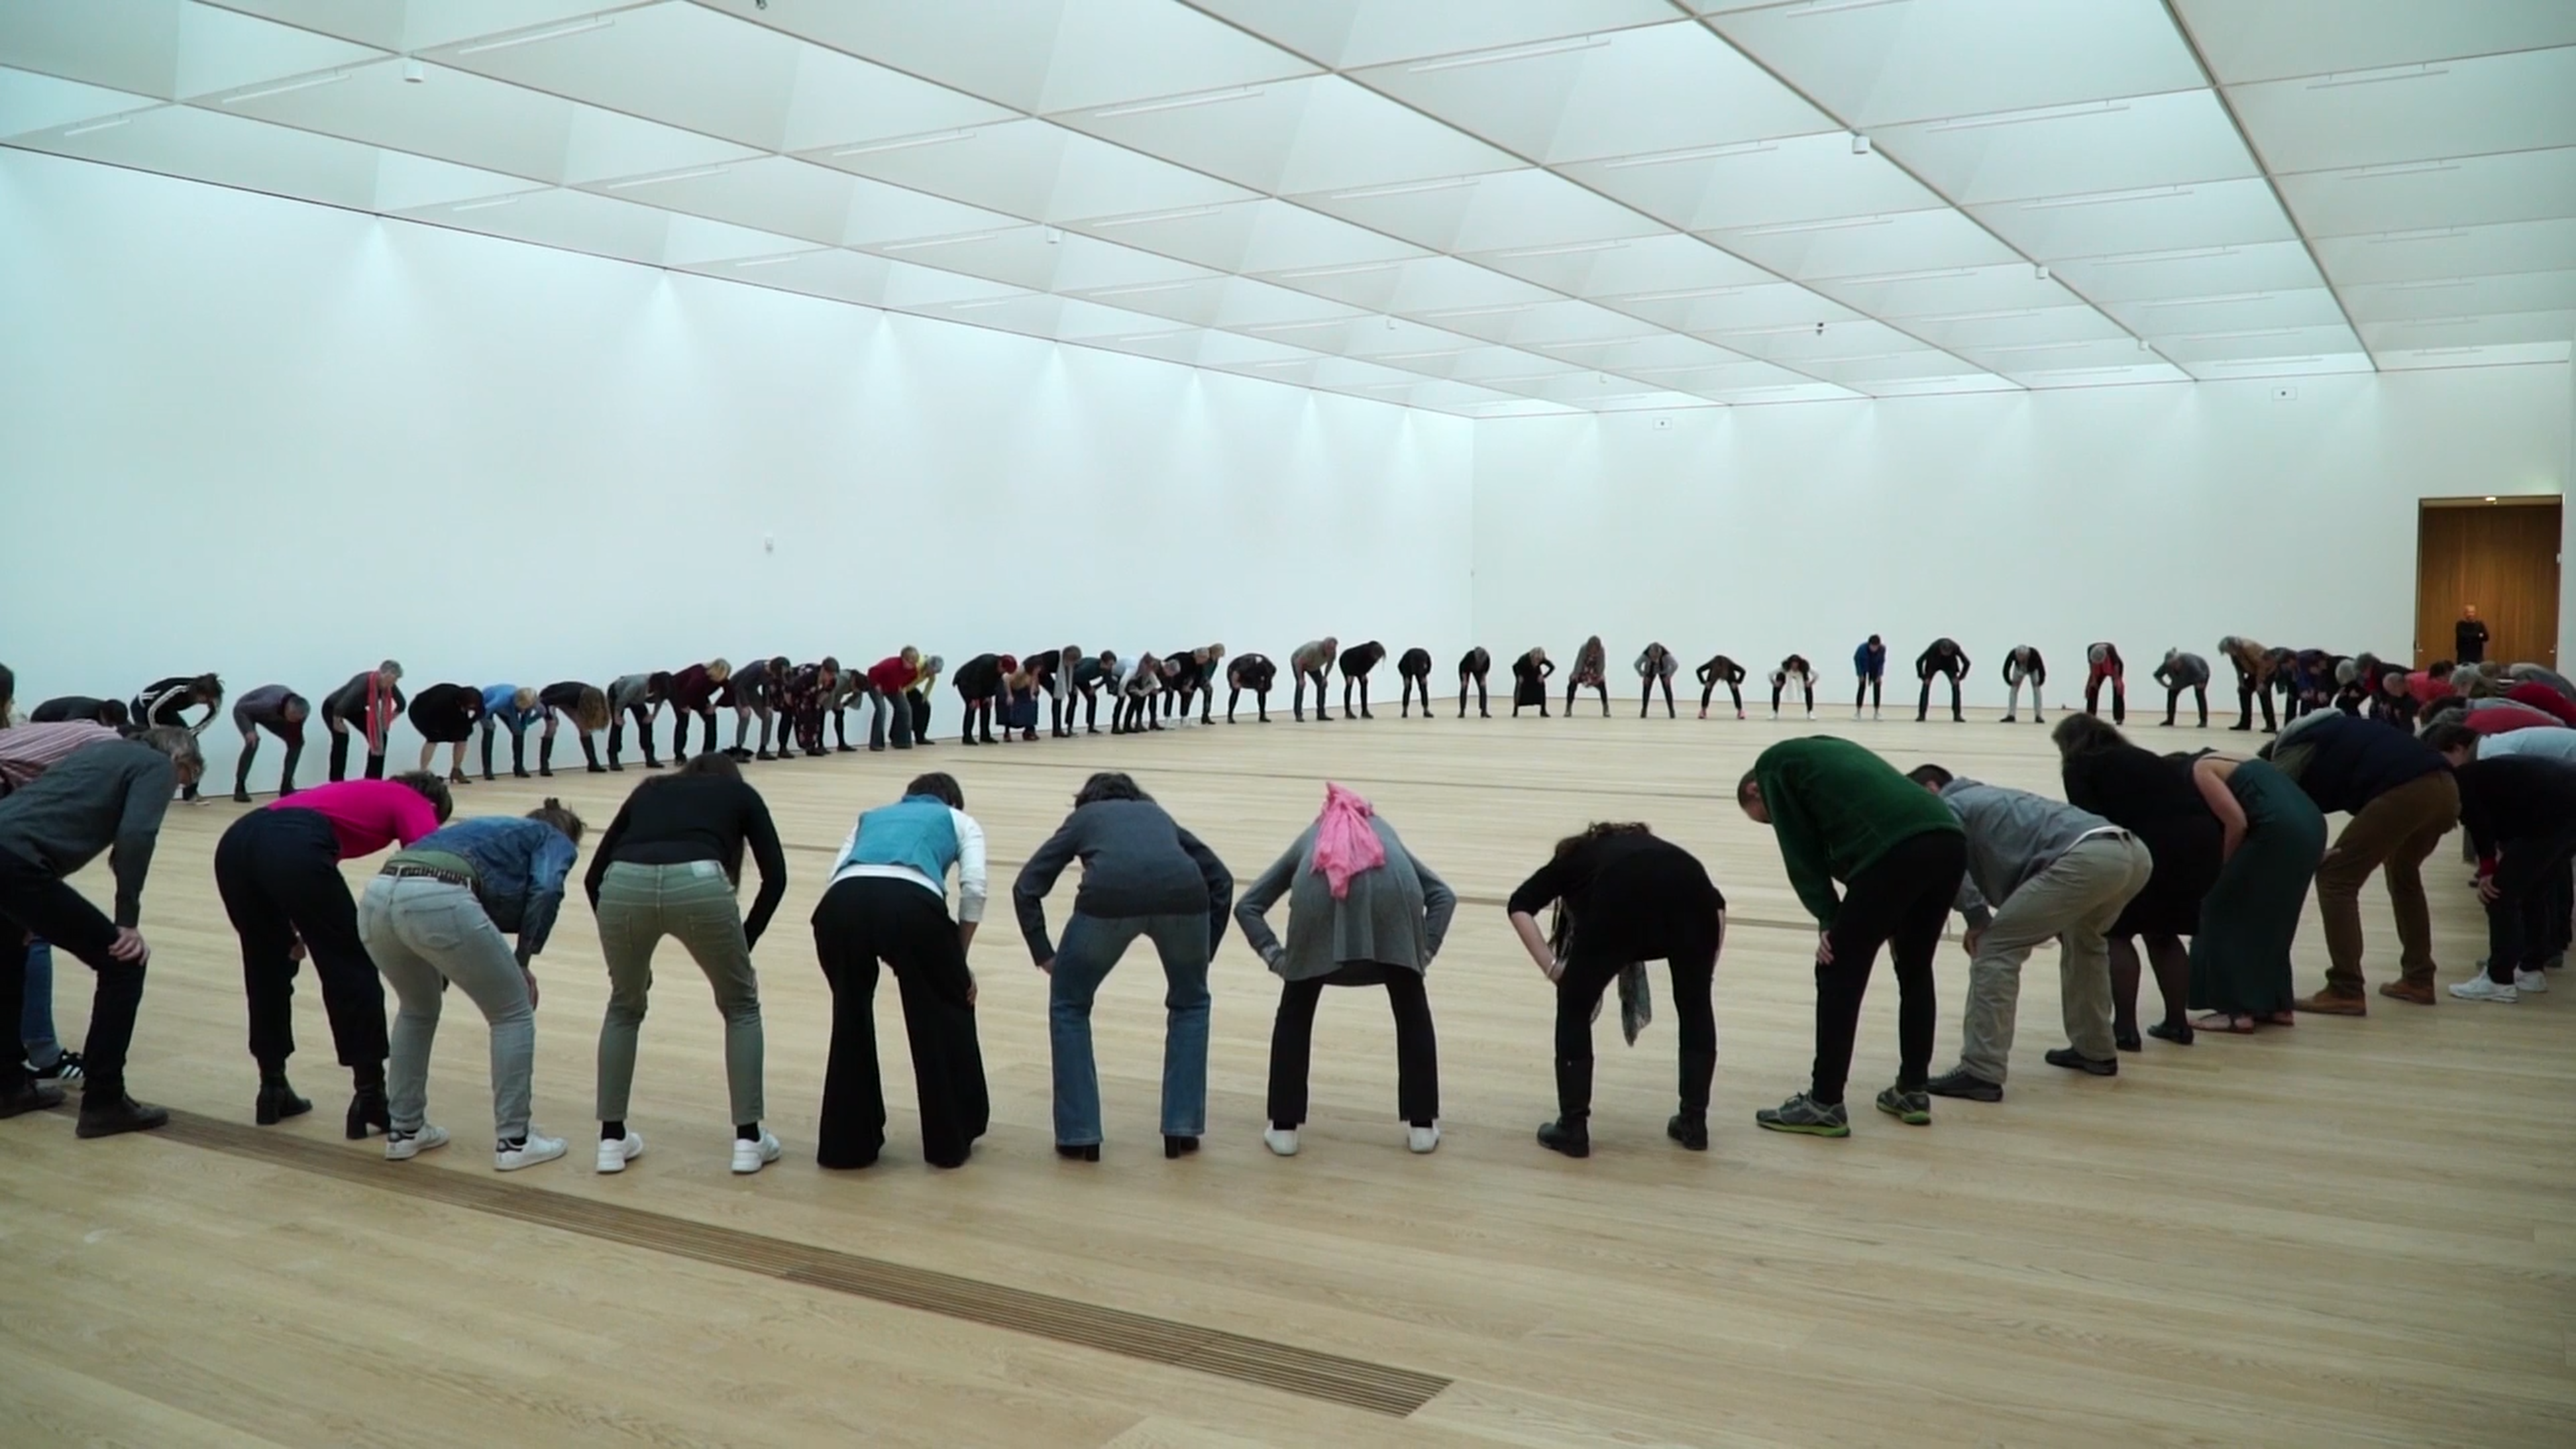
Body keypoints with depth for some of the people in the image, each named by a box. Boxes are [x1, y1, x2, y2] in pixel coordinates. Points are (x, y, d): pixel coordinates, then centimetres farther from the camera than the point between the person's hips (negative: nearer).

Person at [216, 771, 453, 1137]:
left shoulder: (361, 793, 38)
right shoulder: (414, 804, 20)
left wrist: (292, 927, 29)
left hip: (235, 842, 8)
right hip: (291, 851, -7)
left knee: (266, 969, 26)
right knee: (353, 971, 7)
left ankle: (272, 1091, 33)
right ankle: (370, 1098, 12)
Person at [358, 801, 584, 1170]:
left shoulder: (491, 829, 40)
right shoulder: (555, 841, 23)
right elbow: (545, 892, -3)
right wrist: (523, 961, 8)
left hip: (377, 897, 7)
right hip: (438, 901, -7)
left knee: (418, 1009, 34)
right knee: (513, 1014, 15)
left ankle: (403, 1130, 36)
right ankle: (513, 1141, 17)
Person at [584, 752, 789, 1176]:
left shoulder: (649, 789, 36)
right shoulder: (740, 793, 30)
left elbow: (595, 875, 29)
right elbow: (775, 876, 17)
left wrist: (629, 956, 34)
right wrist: (744, 946, 25)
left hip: (625, 885, 2)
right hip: (698, 883, -2)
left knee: (624, 1007, 31)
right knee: (740, 1006, 24)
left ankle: (612, 1139, 29)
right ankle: (748, 1139, 21)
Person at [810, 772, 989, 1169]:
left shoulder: (872, 816, 40)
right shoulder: (959, 820, 32)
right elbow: (973, 888, 14)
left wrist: (872, 948, 32)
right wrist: (959, 958, 23)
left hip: (842, 904, 3)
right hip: (912, 903, -2)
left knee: (850, 1014, 29)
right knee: (947, 1011, 24)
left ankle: (847, 1143, 32)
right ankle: (952, 1139, 31)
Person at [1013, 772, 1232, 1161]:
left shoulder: (1083, 818, 33)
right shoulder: (1158, 814, 39)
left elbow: (1026, 887, 20)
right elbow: (1220, 879, 30)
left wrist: (1044, 955, 25)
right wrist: (1206, 951, 33)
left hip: (1110, 896, -2)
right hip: (1183, 893, 2)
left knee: (1069, 1004, 24)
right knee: (1190, 1002, 29)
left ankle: (1079, 1136, 21)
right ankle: (1182, 1129, 25)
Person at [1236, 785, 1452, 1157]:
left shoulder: (1309, 839, 43)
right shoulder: (1384, 831, 44)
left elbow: (1247, 905, 31)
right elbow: (1444, 895, 29)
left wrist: (1275, 955, 22)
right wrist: (1426, 950, 23)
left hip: (1319, 889, 0)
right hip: (1390, 887, 1)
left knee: (1296, 1011, 22)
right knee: (1412, 1009, 22)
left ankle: (1283, 1128, 23)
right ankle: (1422, 1126, 26)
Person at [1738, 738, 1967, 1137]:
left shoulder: (1773, 766, 17)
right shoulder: (1828, 752, 38)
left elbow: (1801, 853, 8)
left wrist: (1827, 919, 10)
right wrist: (1890, 921, 25)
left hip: (1896, 851, -8)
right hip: (1949, 840, 8)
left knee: (1839, 976, 5)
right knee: (1915, 971, 24)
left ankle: (1825, 1104, 9)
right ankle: (1913, 1092, 29)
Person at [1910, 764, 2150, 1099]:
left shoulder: (1948, 808, 12)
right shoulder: (1988, 797, 37)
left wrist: (1976, 918, -2)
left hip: (2087, 857, -9)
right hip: (2133, 852, 9)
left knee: (1996, 946, -3)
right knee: (2083, 938, 35)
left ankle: (1981, 1073, -7)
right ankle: (2095, 1051, 39)